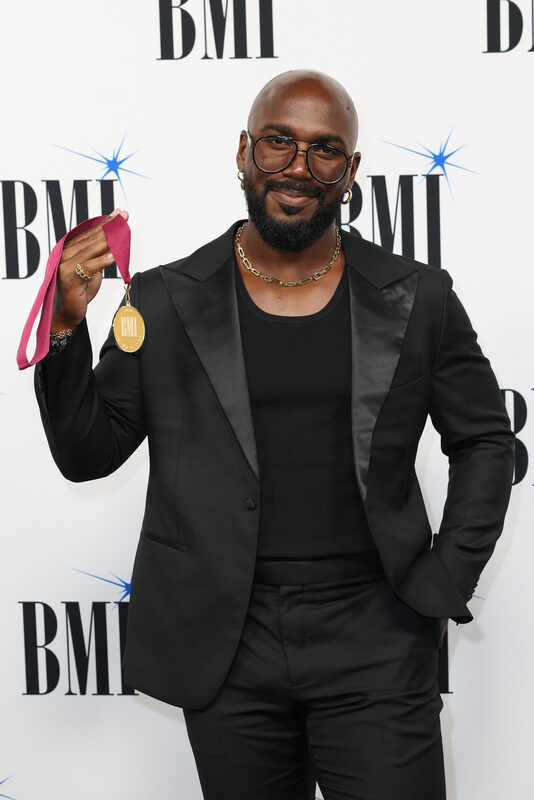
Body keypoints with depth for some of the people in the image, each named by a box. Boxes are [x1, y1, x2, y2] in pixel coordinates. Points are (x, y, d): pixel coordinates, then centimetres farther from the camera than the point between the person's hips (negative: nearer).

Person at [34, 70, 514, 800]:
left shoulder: (416, 300, 1)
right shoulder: (165, 303, 0)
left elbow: (483, 439, 10)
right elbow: (86, 455, 2)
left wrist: (443, 588, 3)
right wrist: (66, 324, -11)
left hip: (375, 643, 0)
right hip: (227, 654, 1)